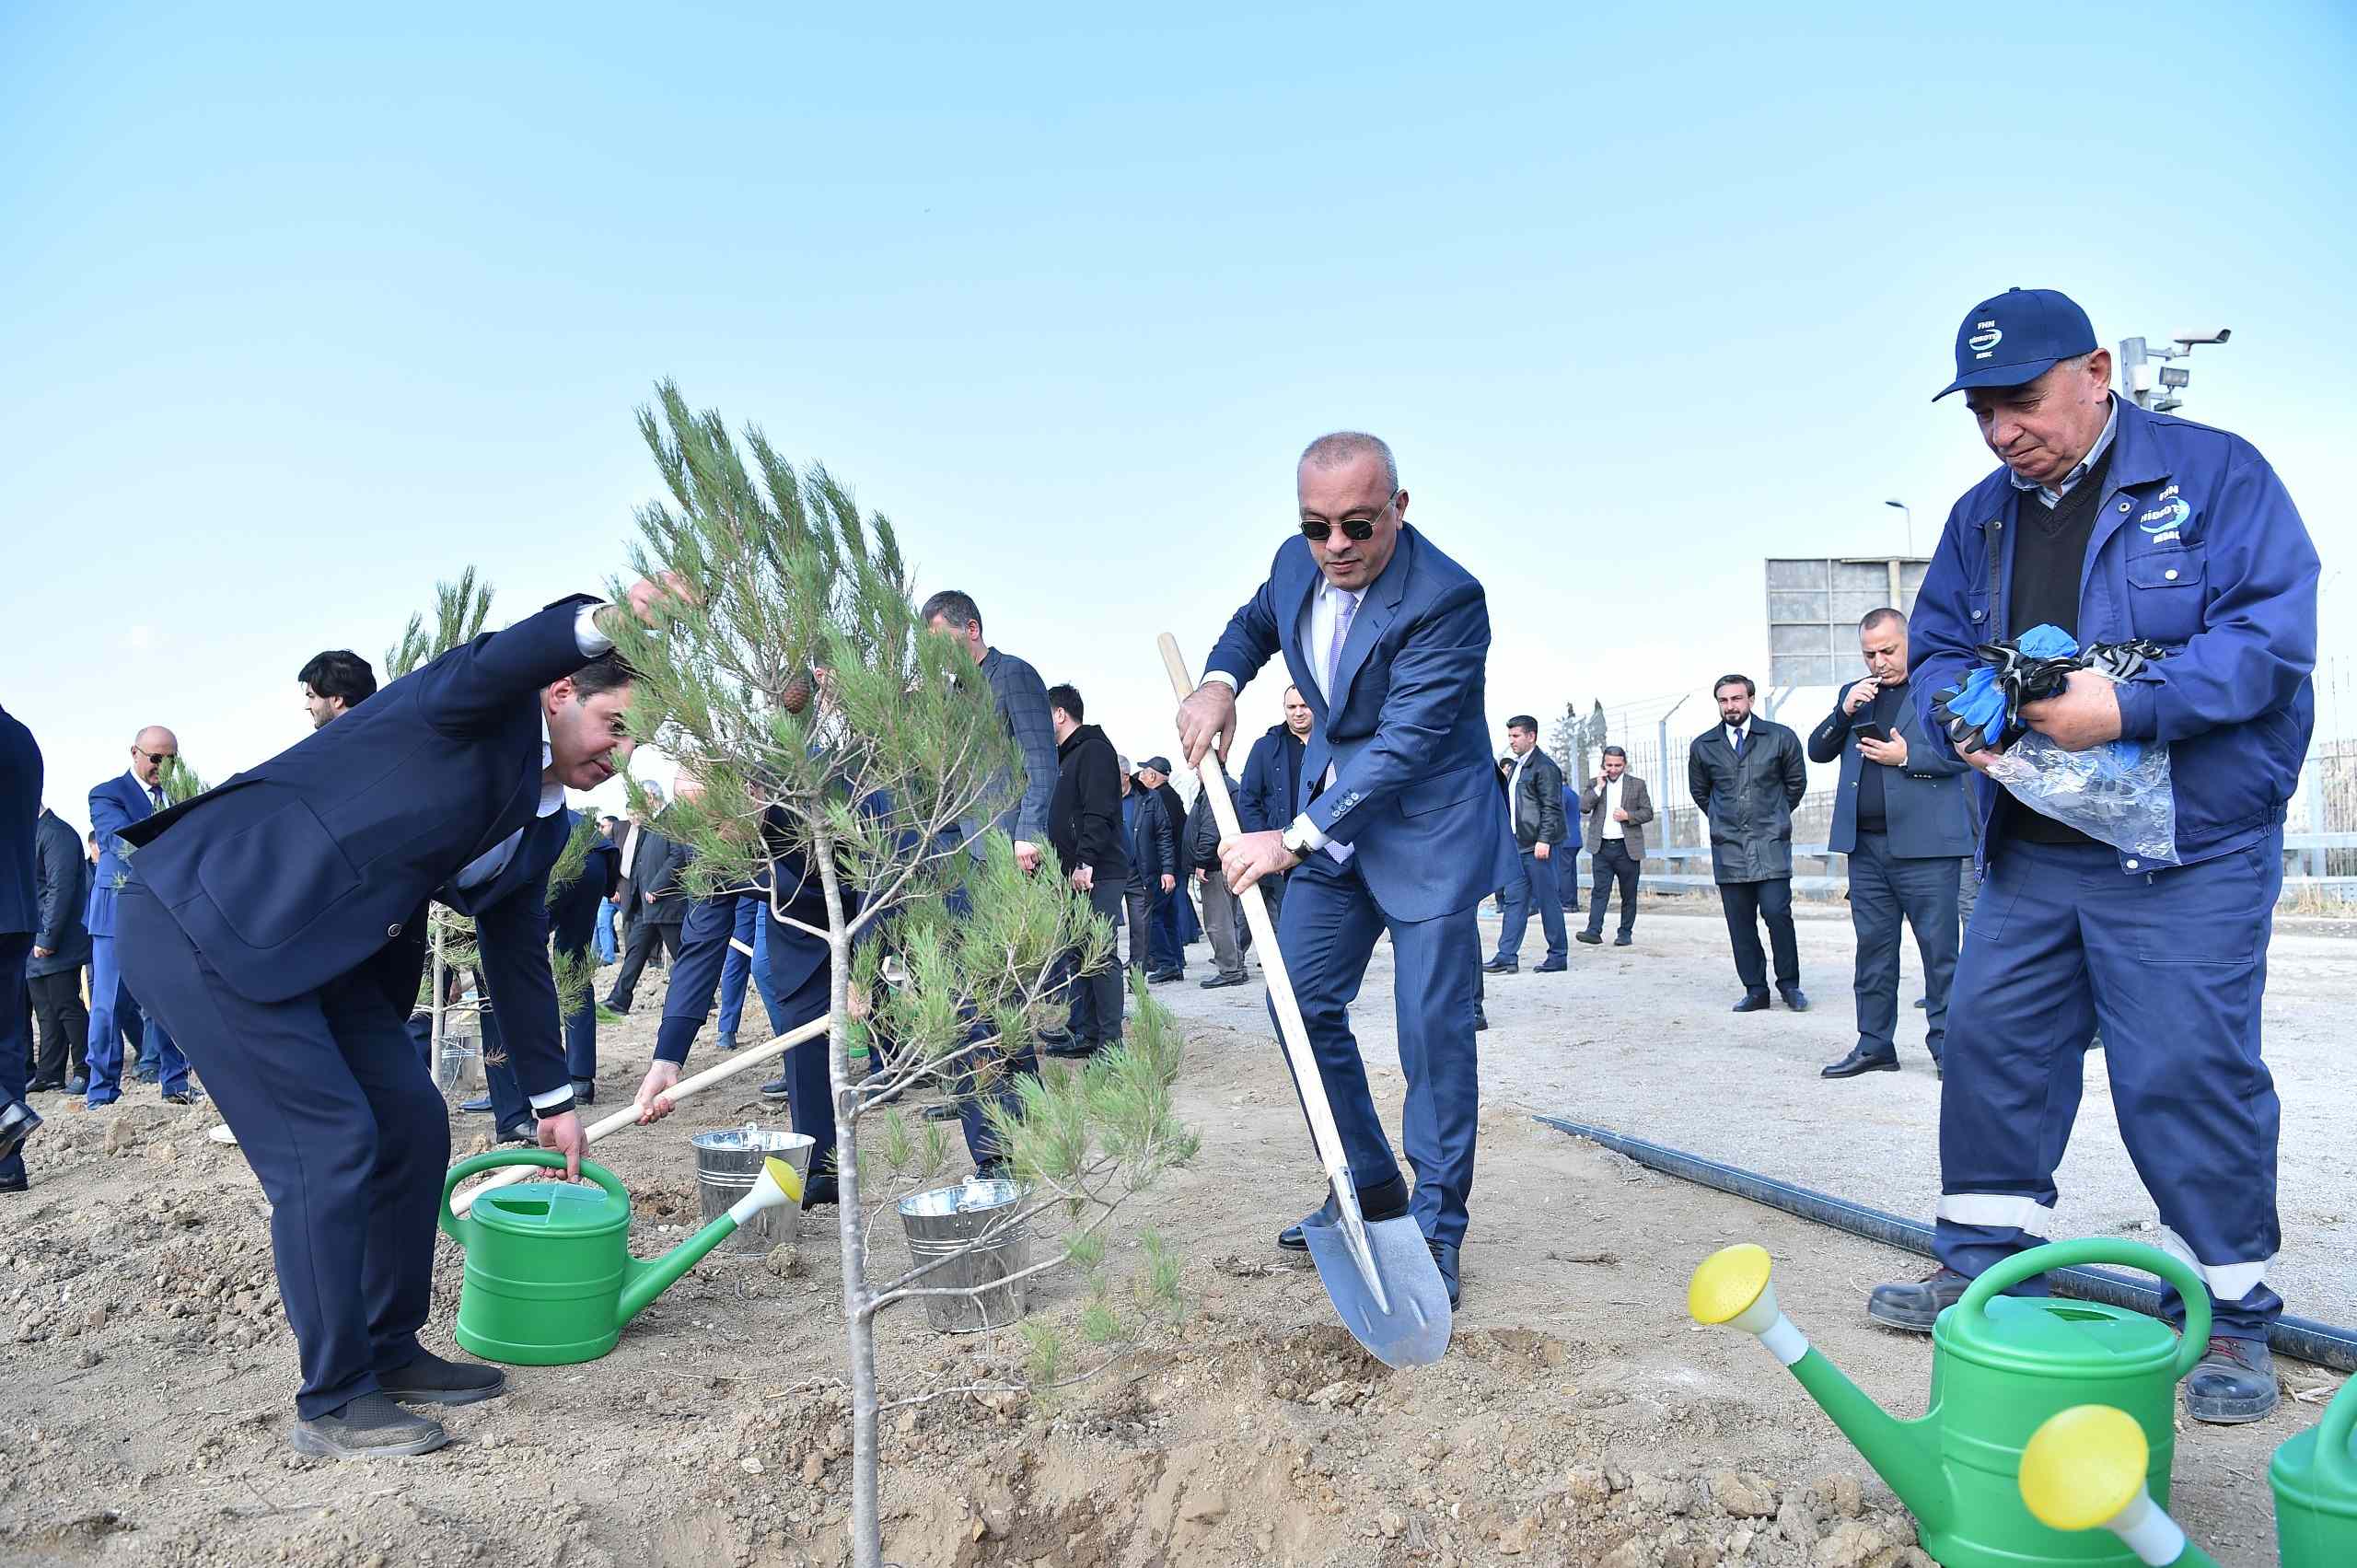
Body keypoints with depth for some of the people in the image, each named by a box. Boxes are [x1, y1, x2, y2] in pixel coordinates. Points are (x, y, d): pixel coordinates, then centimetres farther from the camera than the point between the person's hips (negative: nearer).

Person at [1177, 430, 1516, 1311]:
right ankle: (1370, 1190, 24)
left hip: (1427, 829, -7)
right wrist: (1219, 682, -2)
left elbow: (1404, 743, -29)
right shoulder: (1298, 564, -3)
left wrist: (1293, 840, -32)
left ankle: (1436, 1228, 9)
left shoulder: (1445, 600, -26)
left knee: (1433, 1027, -6)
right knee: (1302, 1001, 8)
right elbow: (1257, 621, 20)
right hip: (1332, 816, 7)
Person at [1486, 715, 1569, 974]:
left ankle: (1558, 957, 7)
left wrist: (1544, 840, -20)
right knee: (1515, 900, 5)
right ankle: (1507, 957, 5)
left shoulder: (1544, 767, -9)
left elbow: (1551, 807, -14)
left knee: (1548, 900, -2)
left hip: (1539, 846, -9)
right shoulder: (1515, 767, 18)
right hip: (1519, 845, 9)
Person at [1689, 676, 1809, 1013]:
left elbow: (1796, 783, 13)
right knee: (1740, 922, 2)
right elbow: (1699, 791, 21)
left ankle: (1789, 985, 5)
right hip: (1728, 846, 2)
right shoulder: (1703, 746, 7)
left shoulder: (1781, 738, 2)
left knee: (1777, 912, -11)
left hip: (1771, 843, -2)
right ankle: (1755, 990, 10)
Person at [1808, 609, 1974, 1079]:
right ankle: (1874, 1045, 14)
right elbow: (1817, 751, 12)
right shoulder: (1854, 693, 18)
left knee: (1939, 947, -1)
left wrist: (1907, 757, -14)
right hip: (1865, 843, 5)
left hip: (1924, 844, -5)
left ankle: (1946, 1044, 7)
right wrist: (1844, 712, -2)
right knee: (1873, 947, 9)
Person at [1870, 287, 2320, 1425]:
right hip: (2031, 856, 6)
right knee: (1991, 1044, 9)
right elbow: (1936, 645, 16)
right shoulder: (1982, 517, 12)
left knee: (2186, 1074, -4)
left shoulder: (2214, 474, -6)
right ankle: (1985, 1267, 24)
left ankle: (2228, 1316, 13)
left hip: (2188, 859, -6)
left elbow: (2273, 630, -15)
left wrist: (2130, 706, -26)